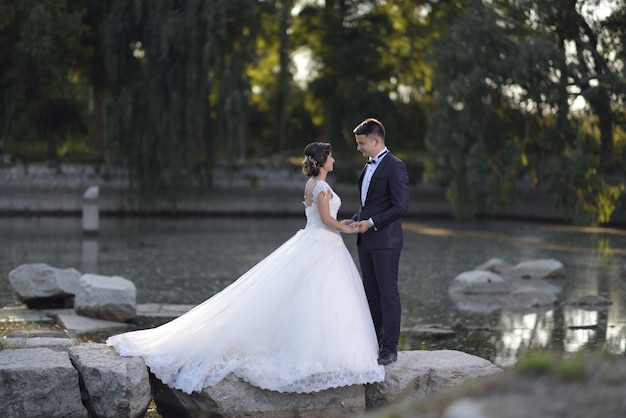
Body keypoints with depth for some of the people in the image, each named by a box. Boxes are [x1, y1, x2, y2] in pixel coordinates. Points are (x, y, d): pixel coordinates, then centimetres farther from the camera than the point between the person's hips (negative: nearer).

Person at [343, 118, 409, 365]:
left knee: (387, 293, -3)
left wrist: (371, 222, -17)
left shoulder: (394, 166, -12)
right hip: (366, 241, 9)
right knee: (371, 293, 11)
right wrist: (354, 220, 6)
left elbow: (401, 207, -17)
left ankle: (390, 348, 3)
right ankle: (374, 342, 18)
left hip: (385, 241, -9)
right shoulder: (369, 167, 16)